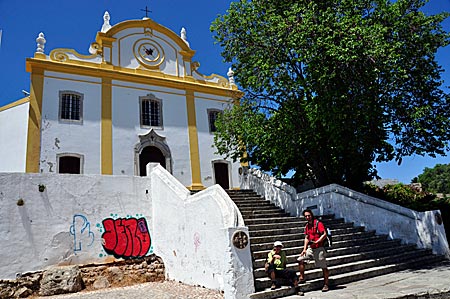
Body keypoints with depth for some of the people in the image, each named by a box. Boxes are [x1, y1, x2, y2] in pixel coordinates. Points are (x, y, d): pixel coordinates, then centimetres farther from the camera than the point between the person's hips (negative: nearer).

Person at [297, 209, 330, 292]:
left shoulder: (318, 223, -11)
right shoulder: (307, 226, 11)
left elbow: (324, 234, -18)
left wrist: (316, 242, -23)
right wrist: (304, 249, 6)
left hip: (319, 248, -7)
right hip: (310, 248, 7)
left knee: (323, 267, 1)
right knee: (300, 260, 0)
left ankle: (326, 284, 13)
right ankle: (302, 278, 11)